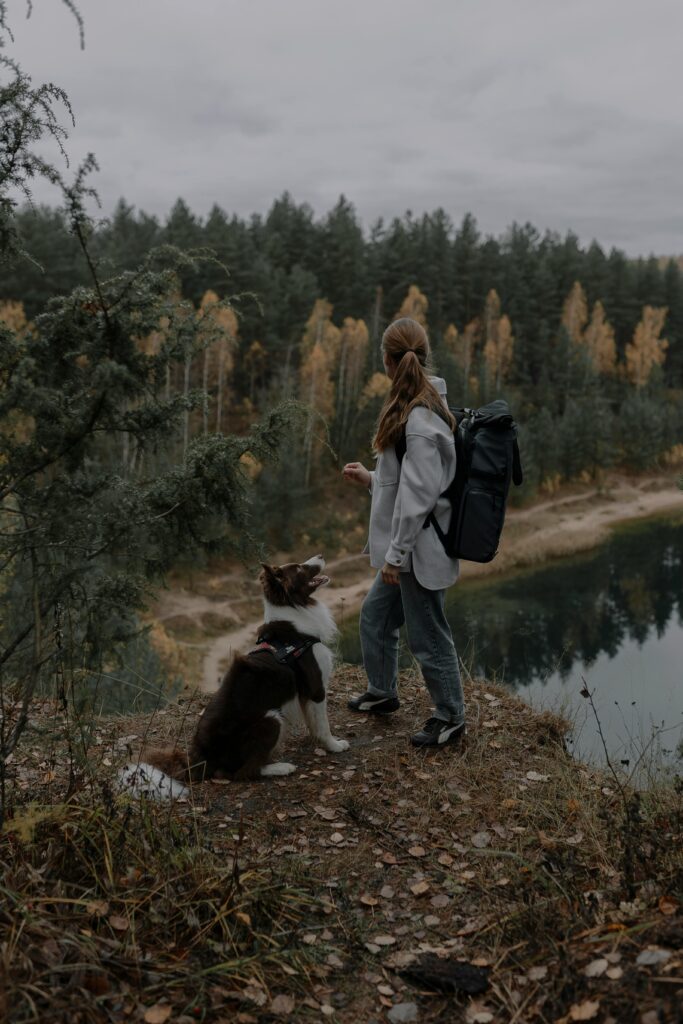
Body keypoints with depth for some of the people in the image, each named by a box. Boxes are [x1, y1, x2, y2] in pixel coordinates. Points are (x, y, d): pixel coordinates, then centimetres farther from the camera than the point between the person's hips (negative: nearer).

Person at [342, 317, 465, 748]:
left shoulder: (420, 419, -22)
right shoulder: (422, 408, 8)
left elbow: (418, 493, -23)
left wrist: (396, 553, -20)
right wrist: (370, 478, 17)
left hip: (419, 548, -10)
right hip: (408, 547, 10)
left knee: (429, 635, 5)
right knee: (375, 616, 24)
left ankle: (451, 719, 22)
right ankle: (383, 693, 44)